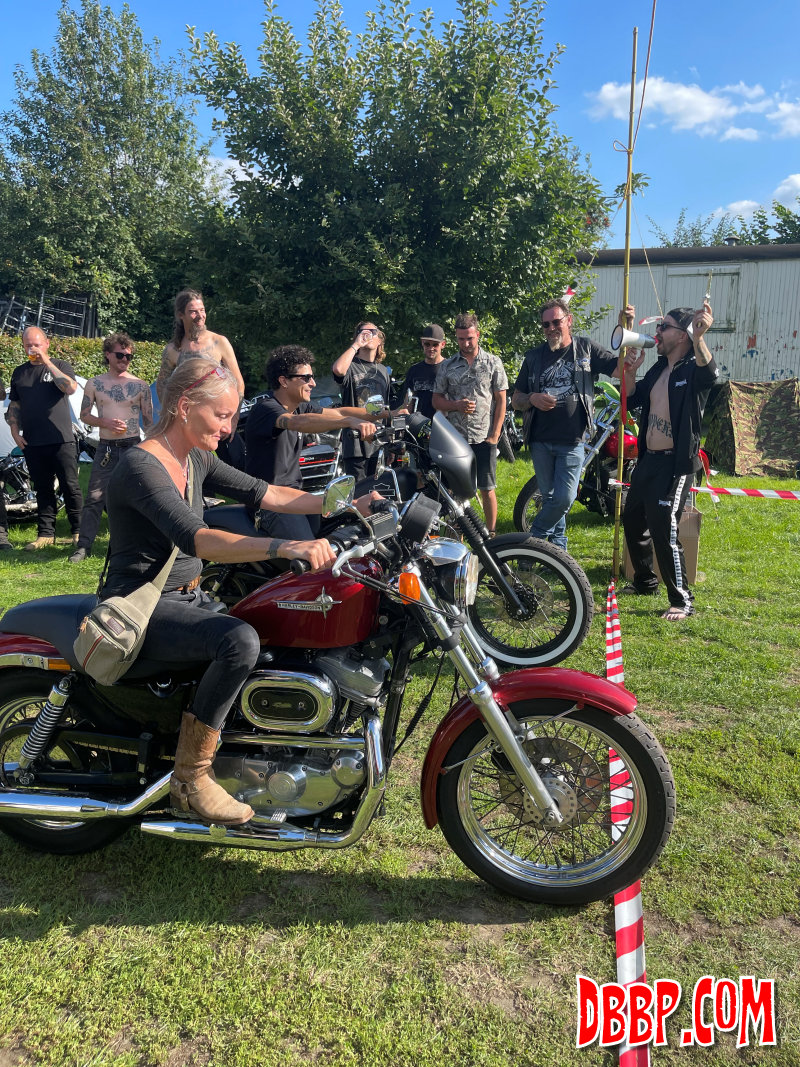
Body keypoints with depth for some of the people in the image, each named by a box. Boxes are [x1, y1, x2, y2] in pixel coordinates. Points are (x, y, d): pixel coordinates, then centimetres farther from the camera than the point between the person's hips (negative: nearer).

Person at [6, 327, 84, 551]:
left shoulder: (60, 365, 4)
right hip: (32, 443, 4)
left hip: (61, 440, -4)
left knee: (70, 486, -4)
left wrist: (47, 363, -16)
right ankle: (46, 533, 14)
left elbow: (70, 388, -17)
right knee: (42, 489, 9)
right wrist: (14, 431, 7)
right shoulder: (19, 372, 16)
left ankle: (78, 531, 4)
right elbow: (13, 405, 20)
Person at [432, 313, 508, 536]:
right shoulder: (447, 366, 9)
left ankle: (491, 533, 13)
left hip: (484, 438, -2)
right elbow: (437, 401, 12)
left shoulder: (493, 362, 4)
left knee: (487, 488, 2)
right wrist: (457, 405, -9)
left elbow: (501, 401, 3)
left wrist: (494, 434, -5)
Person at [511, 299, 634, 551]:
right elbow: (515, 400, 9)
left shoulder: (586, 349, 3)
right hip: (541, 441, 2)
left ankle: (532, 539, 13)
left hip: (572, 442, -2)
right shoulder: (534, 356, 8)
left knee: (564, 499, -7)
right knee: (549, 497, 10)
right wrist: (532, 399, -13)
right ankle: (558, 545, 28)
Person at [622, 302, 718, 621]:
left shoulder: (693, 369, -13)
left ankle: (682, 601, 3)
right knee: (632, 520, 18)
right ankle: (645, 581, 37)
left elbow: (710, 374, -37)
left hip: (675, 464, -9)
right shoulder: (659, 368, 12)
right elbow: (632, 400, 19)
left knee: (664, 533, -10)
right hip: (648, 459, 9)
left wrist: (699, 339, -56)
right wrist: (631, 372, 1)